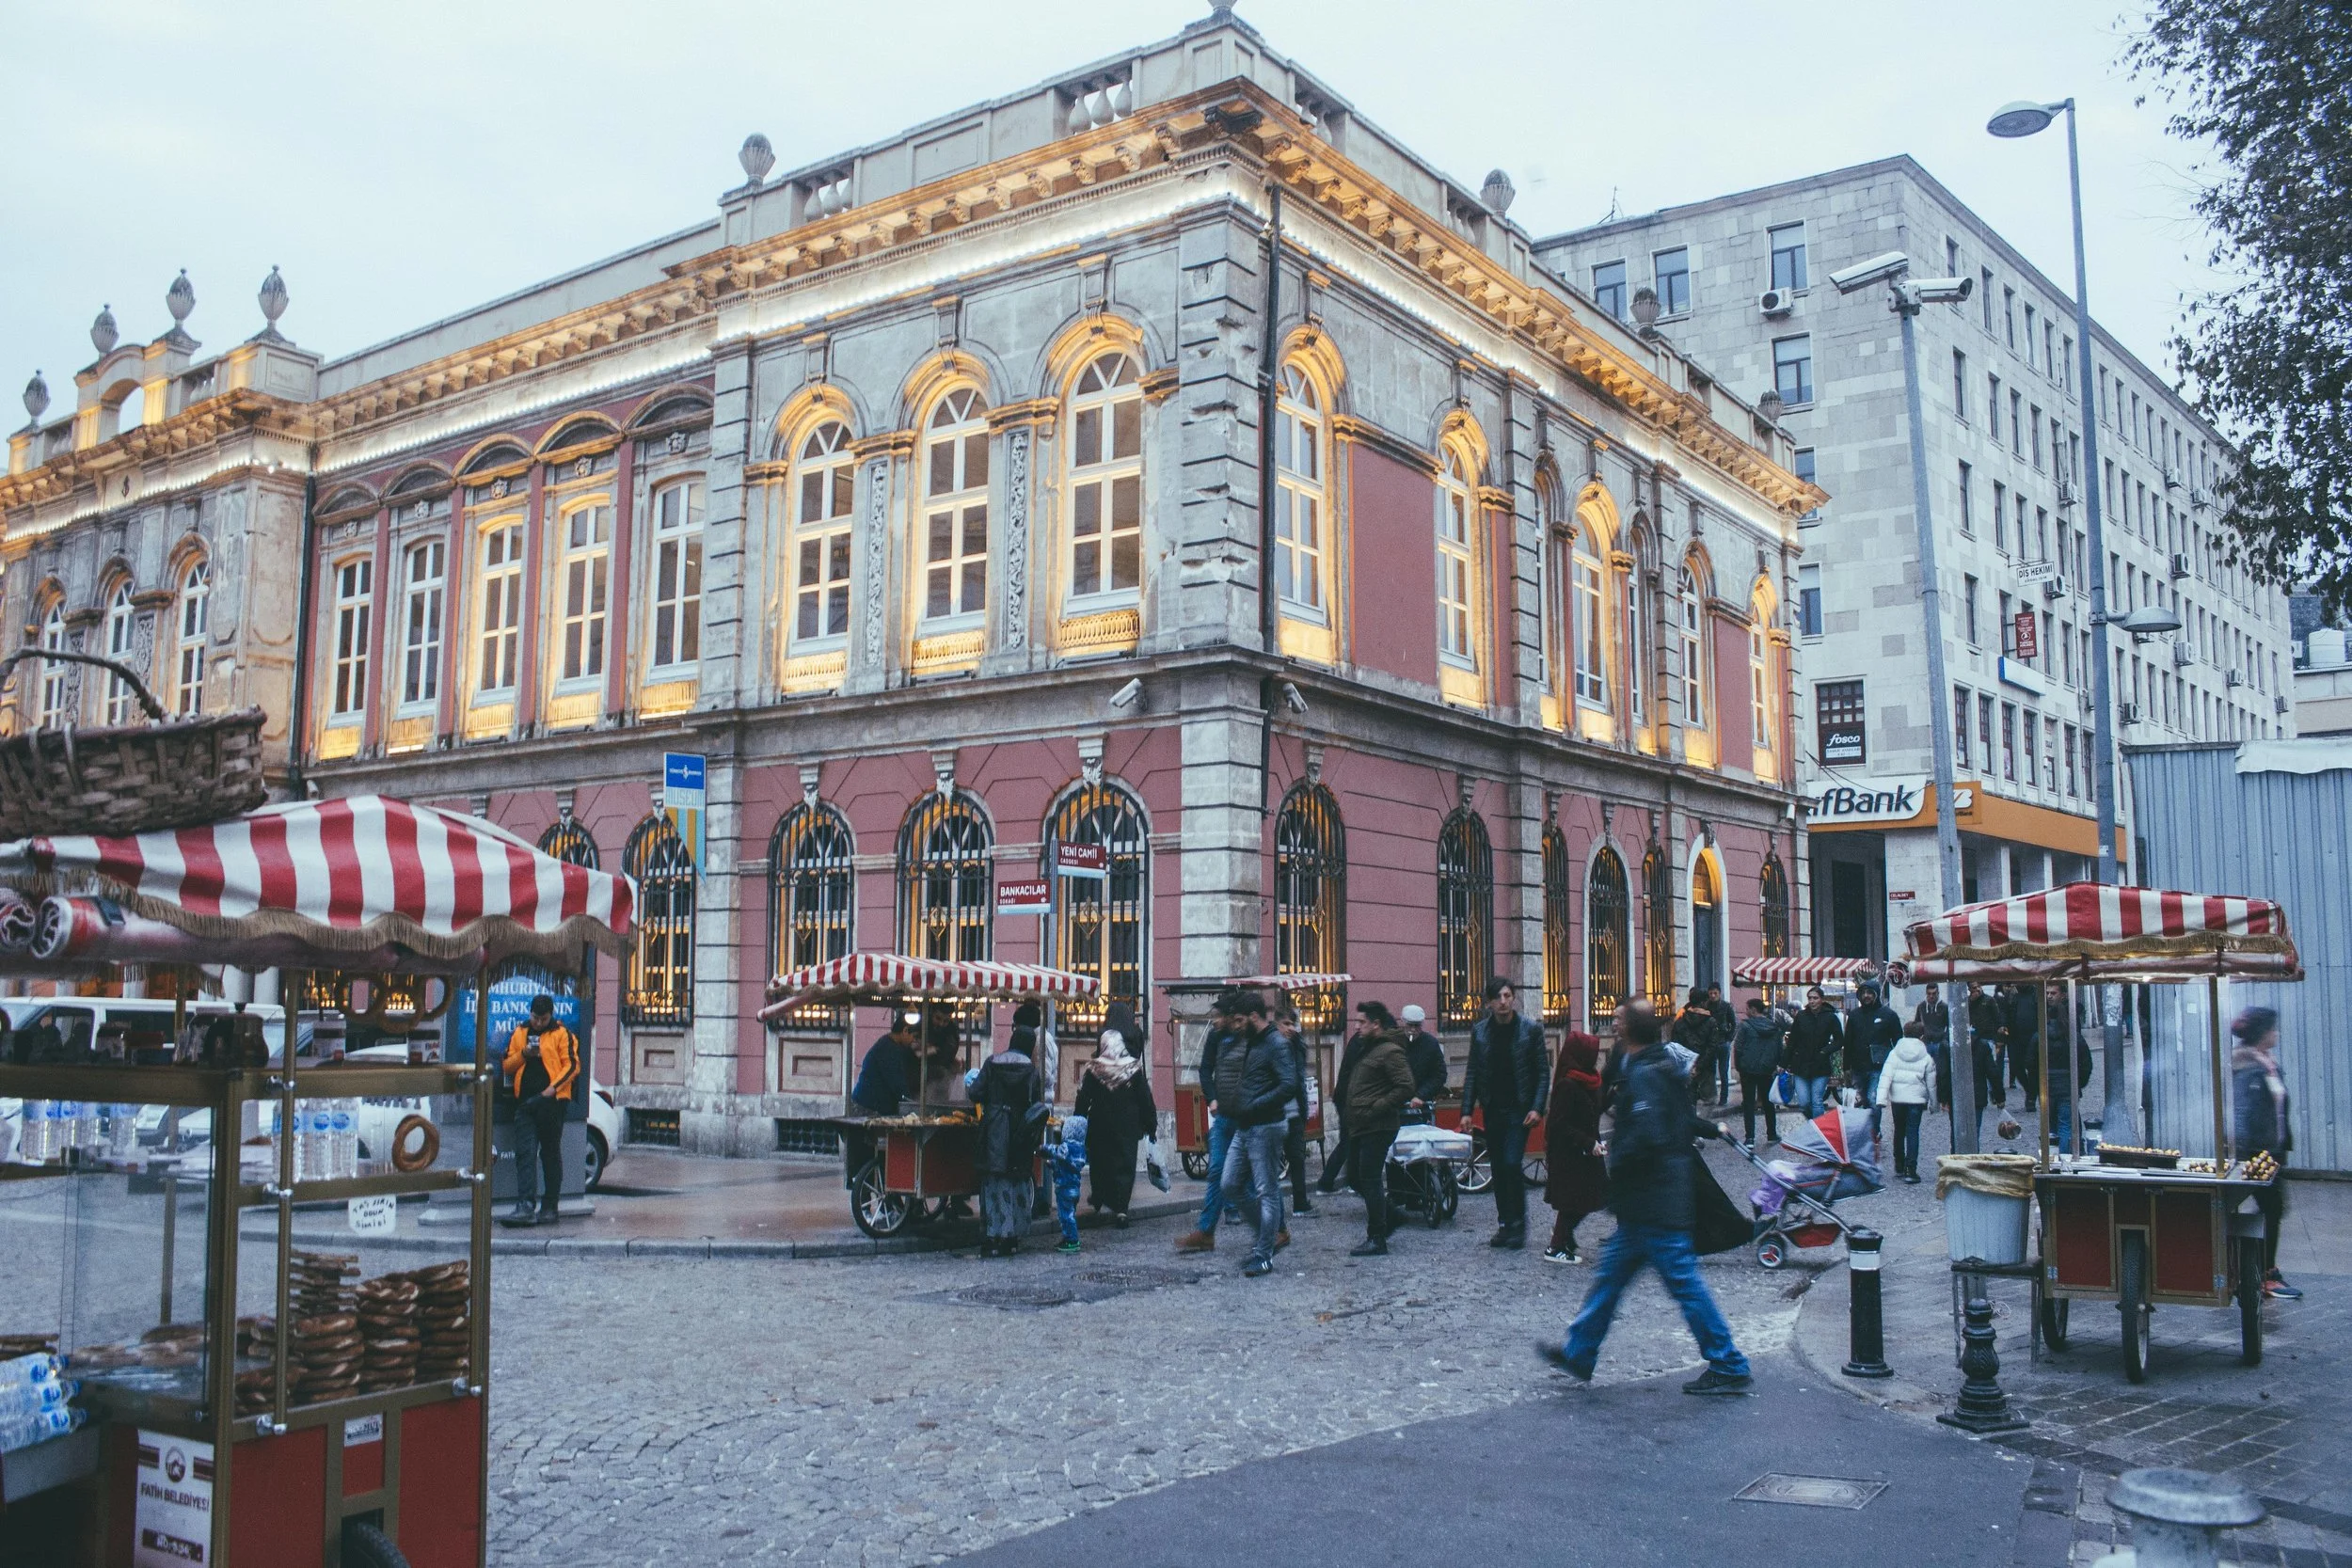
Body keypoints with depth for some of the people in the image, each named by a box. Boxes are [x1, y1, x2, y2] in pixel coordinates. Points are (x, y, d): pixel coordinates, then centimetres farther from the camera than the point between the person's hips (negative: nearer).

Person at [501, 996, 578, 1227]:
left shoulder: (562, 1035, 2)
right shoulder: (519, 1033, 13)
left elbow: (572, 1065, -4)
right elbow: (507, 1066, 13)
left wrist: (553, 1087, -15)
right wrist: (523, 1055, -6)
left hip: (551, 1101, -3)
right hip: (525, 1102, 3)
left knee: (551, 1154, 5)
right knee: (525, 1153, -5)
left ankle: (549, 1207, 11)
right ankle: (524, 1206, -9)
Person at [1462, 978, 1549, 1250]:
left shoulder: (1531, 1029, -3)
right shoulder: (1479, 1031, 5)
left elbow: (1543, 1072, -2)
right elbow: (1472, 1072, 7)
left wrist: (1537, 1108, -11)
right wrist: (1467, 1110, 0)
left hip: (1519, 1110, -4)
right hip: (1492, 1110, 4)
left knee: (1512, 1164, -12)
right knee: (1498, 1168, 7)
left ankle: (1518, 1226, 0)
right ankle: (1504, 1225, 17)